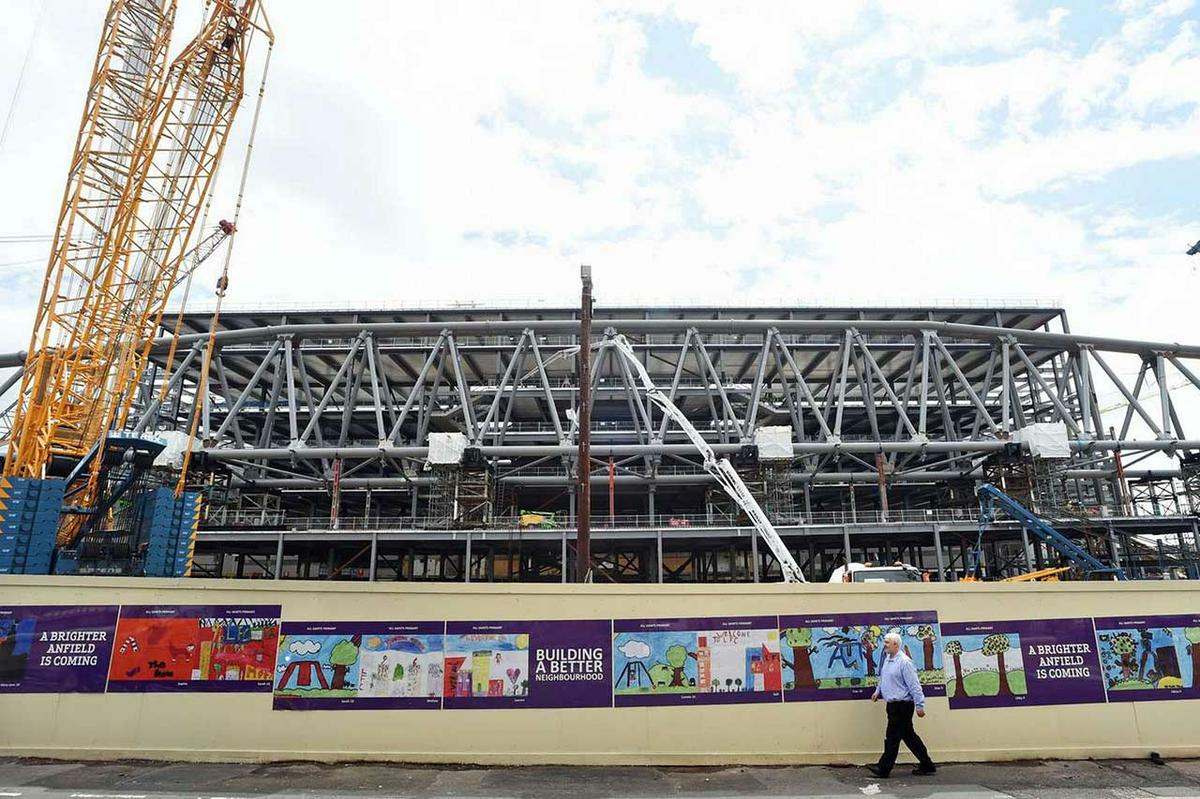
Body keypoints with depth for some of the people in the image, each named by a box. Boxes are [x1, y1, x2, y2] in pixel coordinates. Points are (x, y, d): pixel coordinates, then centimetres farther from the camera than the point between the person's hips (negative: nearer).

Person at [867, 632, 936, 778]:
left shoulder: (904, 662, -18)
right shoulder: (887, 659, 9)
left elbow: (914, 685, -18)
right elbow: (883, 679, 22)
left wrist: (919, 705, -17)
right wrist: (878, 691, 12)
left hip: (902, 705, -9)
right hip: (893, 704, 9)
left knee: (892, 737, -2)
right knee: (909, 736, 16)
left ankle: (883, 769, 5)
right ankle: (926, 765, 27)